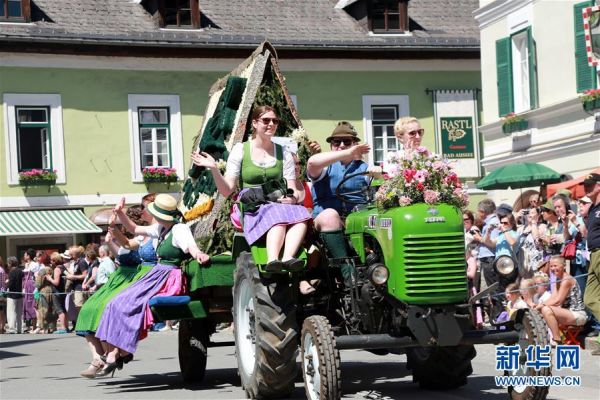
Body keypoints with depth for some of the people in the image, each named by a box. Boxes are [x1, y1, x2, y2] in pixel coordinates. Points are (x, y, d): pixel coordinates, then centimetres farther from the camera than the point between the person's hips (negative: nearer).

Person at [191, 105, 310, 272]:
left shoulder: (283, 153, 15)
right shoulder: (240, 150, 8)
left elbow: (293, 191, 10)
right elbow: (226, 190, 3)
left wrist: (292, 198, -14)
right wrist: (214, 169, -15)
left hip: (279, 204, 3)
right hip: (251, 210, -3)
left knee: (300, 213, -32)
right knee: (279, 215, -36)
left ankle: (287, 258, -52)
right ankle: (272, 260, -56)